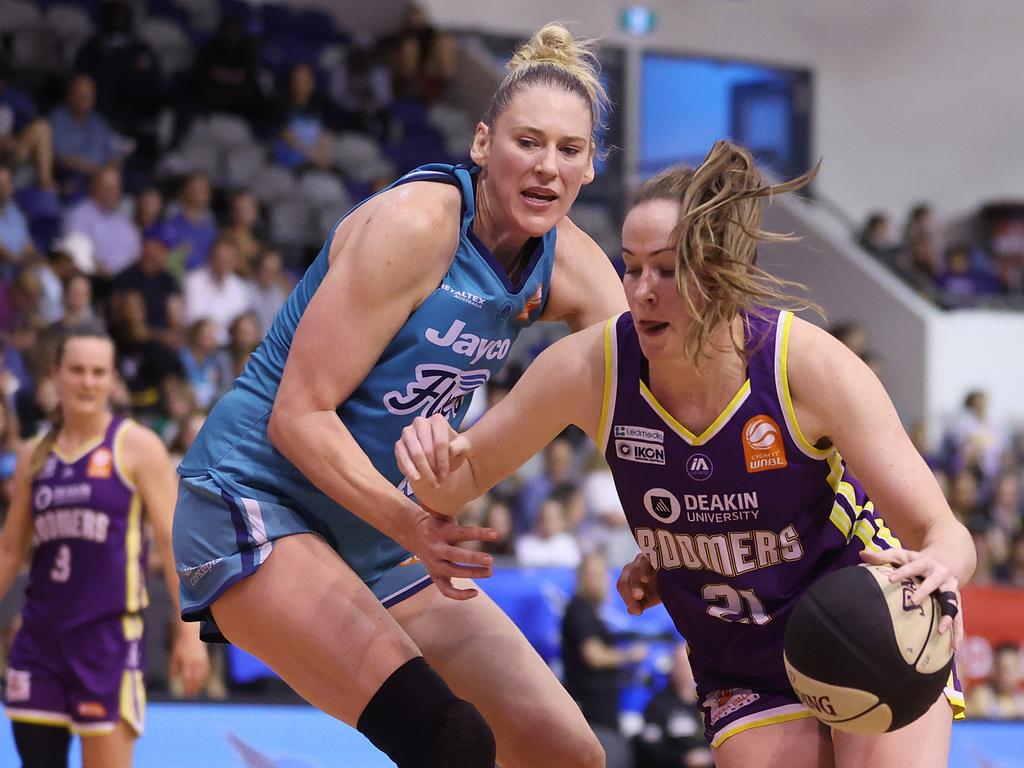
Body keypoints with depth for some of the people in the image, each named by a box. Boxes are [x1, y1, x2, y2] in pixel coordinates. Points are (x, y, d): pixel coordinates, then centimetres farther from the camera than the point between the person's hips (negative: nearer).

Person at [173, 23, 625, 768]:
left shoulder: (570, 265, -1)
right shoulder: (416, 224, -21)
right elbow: (298, 413, -22)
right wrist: (405, 522, -36)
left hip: (381, 536, 8)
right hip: (254, 504, -8)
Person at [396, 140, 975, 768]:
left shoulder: (811, 366, -25)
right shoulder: (589, 369, -18)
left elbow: (944, 535, -24)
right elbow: (470, 474, -3)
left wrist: (937, 569, -48)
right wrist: (436, 471, -27)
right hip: (743, 678, 2)